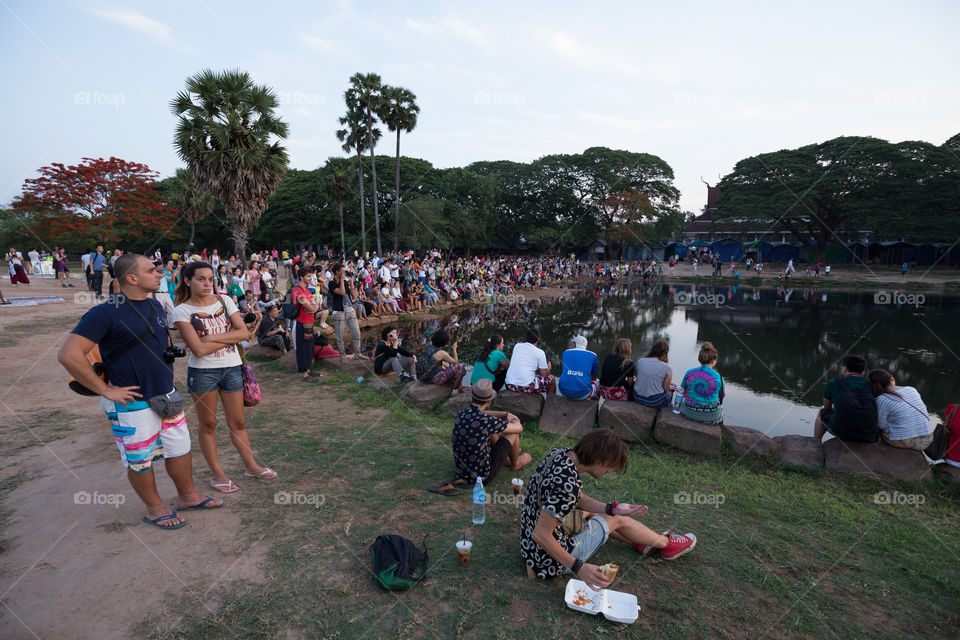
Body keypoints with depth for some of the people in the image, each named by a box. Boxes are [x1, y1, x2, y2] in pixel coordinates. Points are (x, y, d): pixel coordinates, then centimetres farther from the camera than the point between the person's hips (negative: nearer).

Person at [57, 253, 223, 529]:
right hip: (133, 403, -7)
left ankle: (188, 496, 34)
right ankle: (155, 508, 30)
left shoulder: (154, 305, 6)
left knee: (180, 448, 16)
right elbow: (68, 354, -23)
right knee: (141, 460, 11)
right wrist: (105, 390, -20)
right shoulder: (105, 313, -18)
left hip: (167, 395, 7)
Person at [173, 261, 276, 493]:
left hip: (232, 368, 3)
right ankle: (217, 474, 22)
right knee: (208, 424, 10)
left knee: (237, 423, 12)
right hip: (202, 372, -3)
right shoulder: (182, 311, -7)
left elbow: (244, 333, -6)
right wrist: (230, 337, -10)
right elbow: (198, 349, -17)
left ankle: (251, 466, 24)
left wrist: (212, 337, -13)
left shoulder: (224, 301, 3)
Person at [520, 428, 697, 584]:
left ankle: (640, 543, 44)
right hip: (551, 561, -7)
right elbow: (540, 535, -33)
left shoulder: (560, 453, -7)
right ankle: (667, 544, 33)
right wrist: (579, 568, -30)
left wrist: (613, 509, -2)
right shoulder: (569, 484, -34)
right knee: (618, 520, 7)